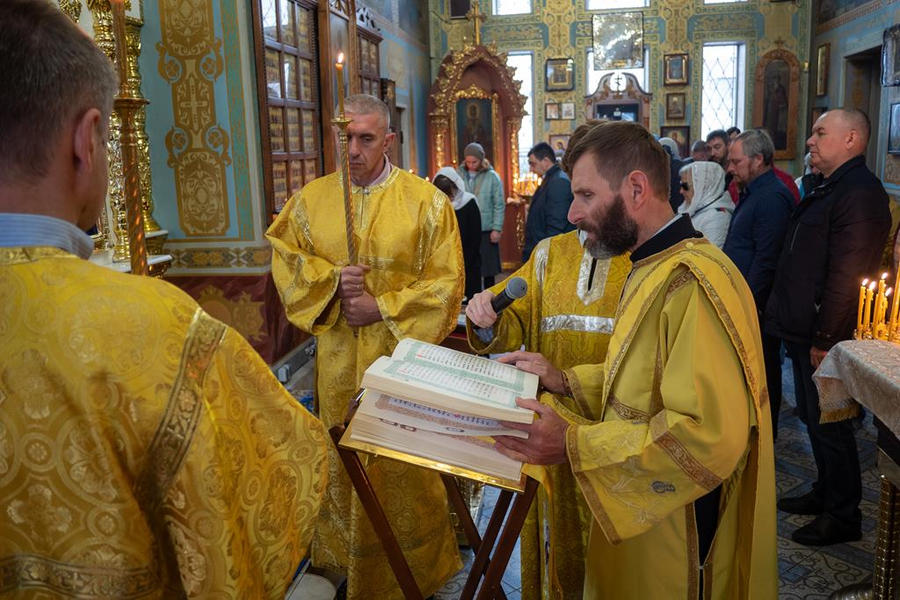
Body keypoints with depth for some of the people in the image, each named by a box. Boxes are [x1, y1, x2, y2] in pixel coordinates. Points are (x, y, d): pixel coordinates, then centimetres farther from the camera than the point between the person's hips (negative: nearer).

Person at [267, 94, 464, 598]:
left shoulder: (426, 201, -4)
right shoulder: (311, 199, 4)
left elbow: (447, 282, -6)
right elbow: (286, 263, 7)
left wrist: (383, 307, -13)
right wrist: (332, 279, -12)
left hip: (402, 352, -2)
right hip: (339, 356, 3)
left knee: (406, 460, 6)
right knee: (343, 458, 14)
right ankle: (346, 555, 35)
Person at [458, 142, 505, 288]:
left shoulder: (492, 177, -3)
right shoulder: (459, 174, 2)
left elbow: (499, 206, -2)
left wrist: (496, 229, -7)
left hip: (486, 231, -1)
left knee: (488, 270, 8)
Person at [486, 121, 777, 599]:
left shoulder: (691, 281, -26)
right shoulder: (657, 268, 7)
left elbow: (710, 435, -32)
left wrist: (573, 446, -27)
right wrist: (566, 380, 2)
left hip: (674, 538, -9)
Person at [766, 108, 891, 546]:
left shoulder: (859, 193, -19)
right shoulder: (827, 188, 15)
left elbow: (846, 276, -24)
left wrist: (825, 338, -22)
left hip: (825, 337, -10)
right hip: (805, 330, 10)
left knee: (827, 423, 1)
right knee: (813, 416, 19)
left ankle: (842, 515, 17)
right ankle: (826, 494, 35)